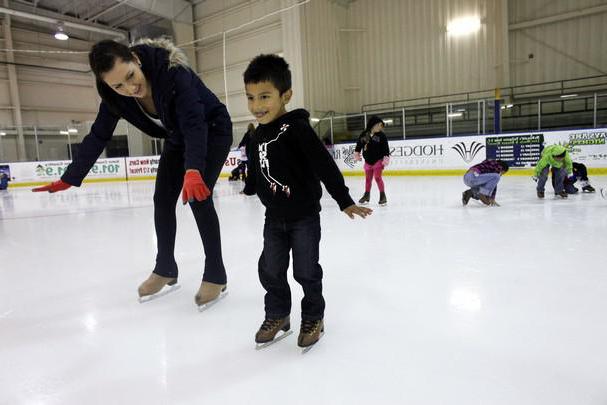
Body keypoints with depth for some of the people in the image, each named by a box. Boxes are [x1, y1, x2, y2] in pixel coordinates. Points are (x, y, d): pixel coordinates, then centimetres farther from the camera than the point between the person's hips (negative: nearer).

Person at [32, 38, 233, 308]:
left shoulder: (173, 71, -35)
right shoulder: (115, 95, -17)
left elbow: (195, 123, -44)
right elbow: (98, 136, -8)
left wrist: (193, 169, -58)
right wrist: (69, 178, -9)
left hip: (211, 130, -6)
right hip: (178, 138, 7)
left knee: (197, 197, -19)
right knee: (163, 199, 3)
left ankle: (215, 276, -5)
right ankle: (165, 269, 20)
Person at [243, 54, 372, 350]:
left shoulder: (297, 128, -18)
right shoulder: (258, 136, 3)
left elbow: (325, 166, -22)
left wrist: (344, 201, -22)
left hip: (304, 216, -6)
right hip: (274, 217, 6)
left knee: (306, 271, 5)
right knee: (270, 270, 11)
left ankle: (313, 317, 28)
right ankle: (277, 315, 32)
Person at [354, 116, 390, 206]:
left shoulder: (381, 135, -10)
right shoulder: (364, 134, -4)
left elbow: (386, 148, -10)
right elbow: (359, 145, 10)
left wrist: (386, 158, -15)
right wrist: (356, 154, 13)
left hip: (378, 160, -3)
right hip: (368, 161, 3)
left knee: (377, 177, -9)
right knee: (368, 179, 13)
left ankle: (383, 195, 3)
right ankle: (366, 195, 29)